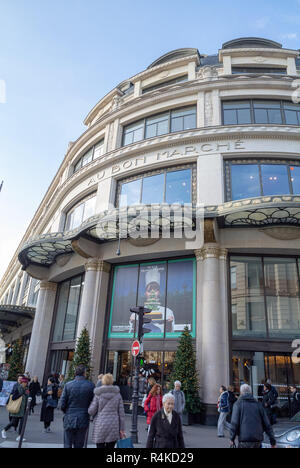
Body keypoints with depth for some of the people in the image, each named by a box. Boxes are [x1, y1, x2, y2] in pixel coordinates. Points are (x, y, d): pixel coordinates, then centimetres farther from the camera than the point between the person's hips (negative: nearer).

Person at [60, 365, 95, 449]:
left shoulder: (68, 385, -6)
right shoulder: (90, 385, -6)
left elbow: (62, 405, -6)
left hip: (69, 420, 0)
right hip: (83, 420, 0)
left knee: (68, 445, 12)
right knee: (79, 445, 11)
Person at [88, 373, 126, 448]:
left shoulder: (98, 395, -4)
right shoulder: (117, 394, 1)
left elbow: (91, 411, -5)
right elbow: (121, 413, 1)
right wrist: (122, 429, 6)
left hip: (100, 426, -2)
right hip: (113, 428, 2)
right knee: (110, 447, 12)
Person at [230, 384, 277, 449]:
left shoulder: (238, 404, 0)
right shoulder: (258, 404, 9)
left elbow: (234, 423, -8)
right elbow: (266, 424, 8)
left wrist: (232, 438, 1)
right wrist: (273, 441, 14)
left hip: (244, 440, -3)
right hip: (258, 439, 4)